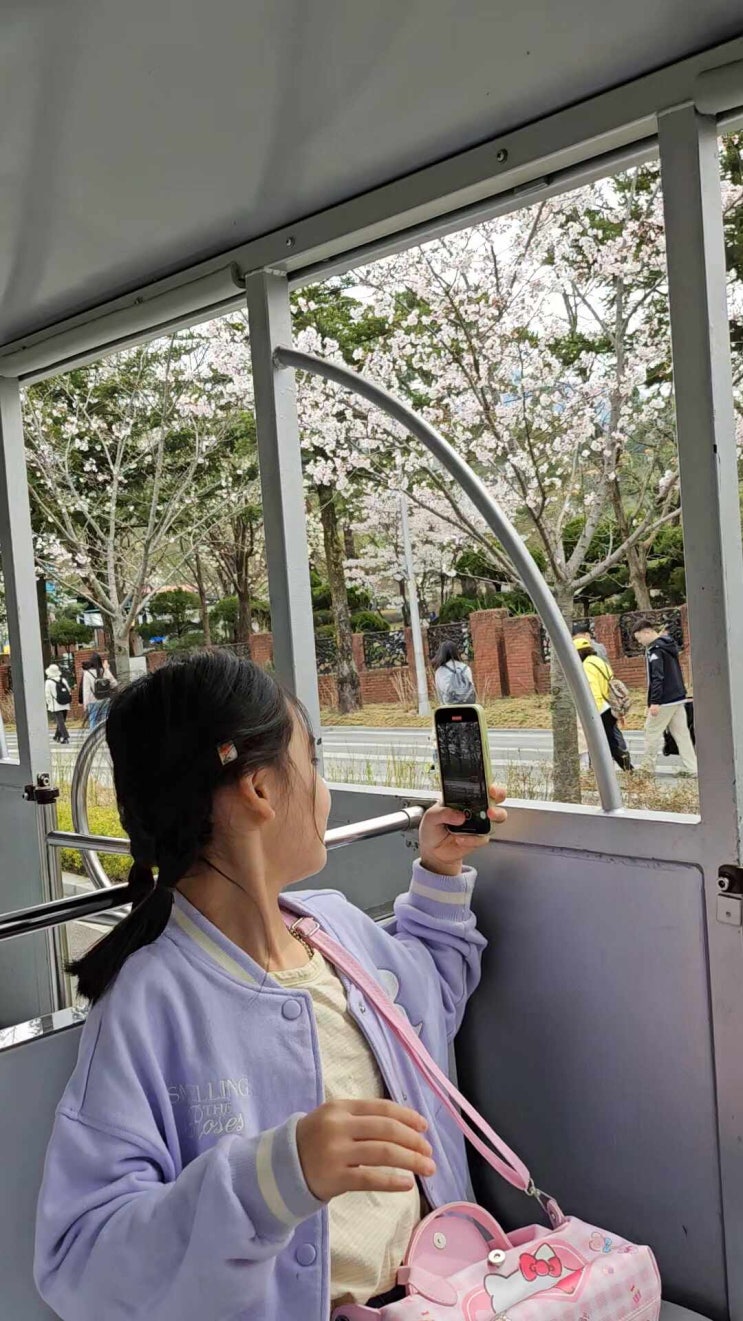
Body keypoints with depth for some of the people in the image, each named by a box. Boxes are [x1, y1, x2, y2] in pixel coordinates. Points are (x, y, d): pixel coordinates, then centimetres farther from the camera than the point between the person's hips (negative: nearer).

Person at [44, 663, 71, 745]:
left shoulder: (48, 682, -7)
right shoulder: (63, 680, 6)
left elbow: (47, 695, -8)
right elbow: (69, 691, 8)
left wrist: (48, 704, 4)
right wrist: (69, 702, 15)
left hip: (55, 706, -5)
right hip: (65, 705, 5)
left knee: (60, 721, -5)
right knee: (61, 721, 16)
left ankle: (65, 737, -16)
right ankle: (57, 737, 29)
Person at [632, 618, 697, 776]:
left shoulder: (655, 649, -15)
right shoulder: (669, 644, 13)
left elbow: (657, 677, -21)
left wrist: (654, 702, -22)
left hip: (665, 701, -9)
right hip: (679, 698, 9)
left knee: (652, 732, 3)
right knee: (682, 733, 7)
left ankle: (647, 767, 12)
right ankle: (693, 769, 5)